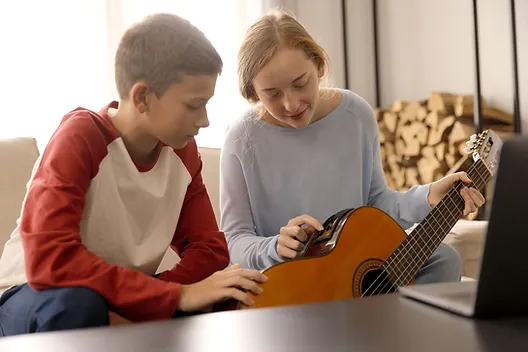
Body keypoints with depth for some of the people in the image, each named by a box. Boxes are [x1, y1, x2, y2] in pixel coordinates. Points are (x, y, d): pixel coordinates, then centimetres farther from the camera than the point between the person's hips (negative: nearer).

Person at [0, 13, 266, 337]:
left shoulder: (182, 149, -6)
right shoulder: (79, 138, -23)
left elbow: (209, 247, -4)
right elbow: (48, 260, -34)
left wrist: (154, 301, -24)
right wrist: (176, 295, -33)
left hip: (127, 303, 4)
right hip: (36, 299, -4)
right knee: (75, 304, -36)